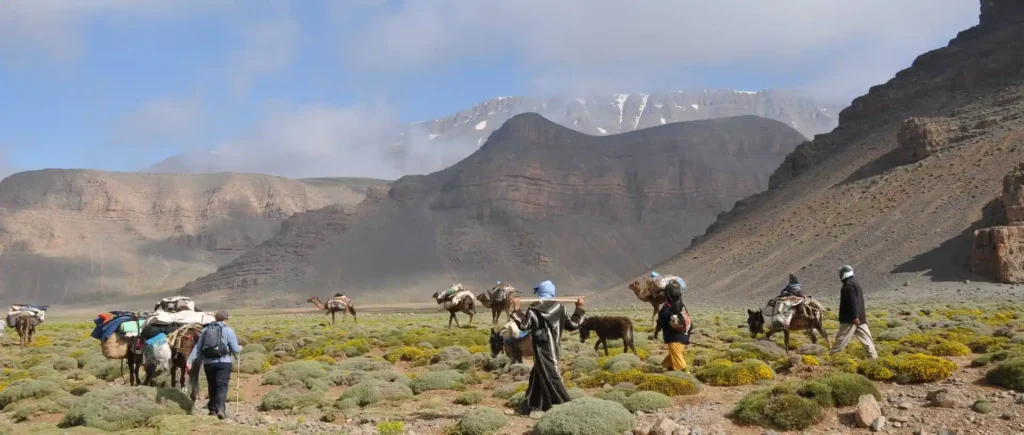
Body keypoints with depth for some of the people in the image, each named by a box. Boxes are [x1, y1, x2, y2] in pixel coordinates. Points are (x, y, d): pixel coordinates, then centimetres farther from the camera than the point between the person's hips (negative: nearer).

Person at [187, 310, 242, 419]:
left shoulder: (206, 330, 11)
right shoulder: (228, 330, -1)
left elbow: (197, 347, 6)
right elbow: (235, 349, -2)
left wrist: (190, 361, 6)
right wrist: (240, 348, 20)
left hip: (208, 363, 4)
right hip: (223, 362, -4)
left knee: (212, 386, 16)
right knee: (222, 386, -7)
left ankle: (213, 409, 20)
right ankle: (220, 408, -25)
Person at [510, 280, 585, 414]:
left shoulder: (534, 308, -8)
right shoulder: (559, 308, 3)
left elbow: (524, 325, -11)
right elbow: (573, 324, 9)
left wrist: (516, 309, -8)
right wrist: (579, 309, 20)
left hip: (542, 349, -5)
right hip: (554, 349, 5)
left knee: (551, 377, -4)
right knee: (537, 375, 18)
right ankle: (531, 405, 24)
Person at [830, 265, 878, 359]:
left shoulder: (848, 285, -13)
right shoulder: (855, 283, 19)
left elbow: (852, 301, -22)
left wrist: (854, 316, -26)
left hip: (851, 318, -10)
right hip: (860, 317, 10)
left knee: (842, 337, -5)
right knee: (866, 337, 5)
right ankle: (873, 356, 1)